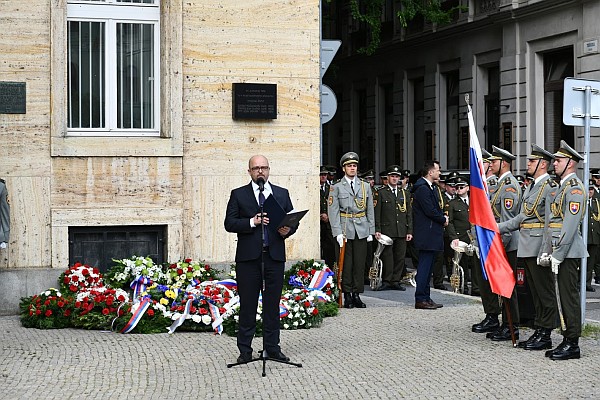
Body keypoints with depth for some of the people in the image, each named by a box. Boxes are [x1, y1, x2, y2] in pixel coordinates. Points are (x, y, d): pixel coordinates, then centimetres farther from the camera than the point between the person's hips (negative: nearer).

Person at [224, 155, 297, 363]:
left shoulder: (282, 194, 13)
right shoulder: (238, 195, 6)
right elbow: (229, 223, -2)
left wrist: (287, 230, -9)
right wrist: (252, 222, -16)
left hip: (275, 256, 2)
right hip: (248, 257, -2)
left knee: (273, 303, 6)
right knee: (247, 304, 2)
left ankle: (272, 347, 14)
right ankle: (245, 350, 9)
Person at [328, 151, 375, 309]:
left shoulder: (365, 186, 12)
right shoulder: (336, 187, 1)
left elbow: (370, 210, 12)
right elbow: (333, 211, -4)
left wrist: (371, 231, 6)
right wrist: (338, 232, -12)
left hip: (361, 231, 3)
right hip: (345, 230, -3)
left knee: (360, 263, 3)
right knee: (346, 263, 0)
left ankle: (357, 295, 10)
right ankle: (347, 295, 6)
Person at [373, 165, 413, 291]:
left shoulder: (405, 193, 15)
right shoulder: (380, 193, 4)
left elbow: (409, 213, 14)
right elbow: (376, 213, -1)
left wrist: (409, 231, 7)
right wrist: (377, 230, -9)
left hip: (402, 232, 4)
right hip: (386, 231, -4)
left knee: (400, 257, 4)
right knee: (387, 257, -3)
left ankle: (396, 281, 11)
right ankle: (386, 281, 3)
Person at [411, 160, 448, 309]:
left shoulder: (431, 188, 18)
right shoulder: (422, 188, -15)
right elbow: (430, 211, -20)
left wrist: (443, 216, 3)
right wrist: (443, 220, -7)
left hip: (432, 235, 11)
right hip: (426, 234, -11)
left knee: (427, 267, 13)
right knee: (424, 267, -8)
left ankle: (426, 298, 18)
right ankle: (420, 299, -6)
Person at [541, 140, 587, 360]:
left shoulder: (574, 188, -12)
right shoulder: (561, 187, 18)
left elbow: (570, 225, -19)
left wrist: (558, 254, -20)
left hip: (568, 251, -10)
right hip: (560, 251, 10)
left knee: (570, 295, -6)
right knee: (565, 296, 11)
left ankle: (572, 344, -2)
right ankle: (567, 341, 16)